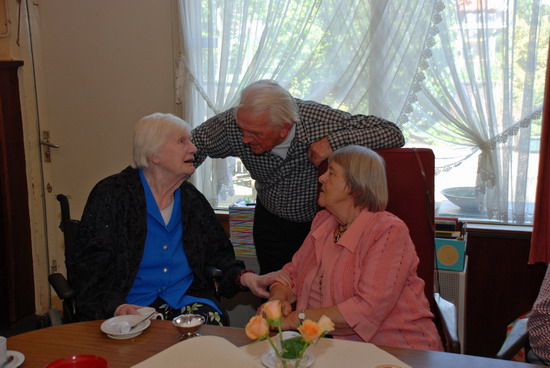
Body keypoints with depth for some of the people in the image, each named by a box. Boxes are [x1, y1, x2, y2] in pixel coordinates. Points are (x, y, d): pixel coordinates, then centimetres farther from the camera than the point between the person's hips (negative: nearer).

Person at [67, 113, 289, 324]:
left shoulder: (192, 199, 13)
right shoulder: (111, 194, -1)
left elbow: (218, 254, 18)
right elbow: (88, 266, -7)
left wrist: (245, 277, -3)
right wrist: (118, 306, -24)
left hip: (187, 301, 5)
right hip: (130, 307, -5)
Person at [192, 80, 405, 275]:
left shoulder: (318, 119, -33)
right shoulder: (233, 124, -25)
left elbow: (393, 134, -31)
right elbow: (196, 143, -5)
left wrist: (334, 142, -42)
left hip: (321, 218, -2)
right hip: (270, 220, 2)